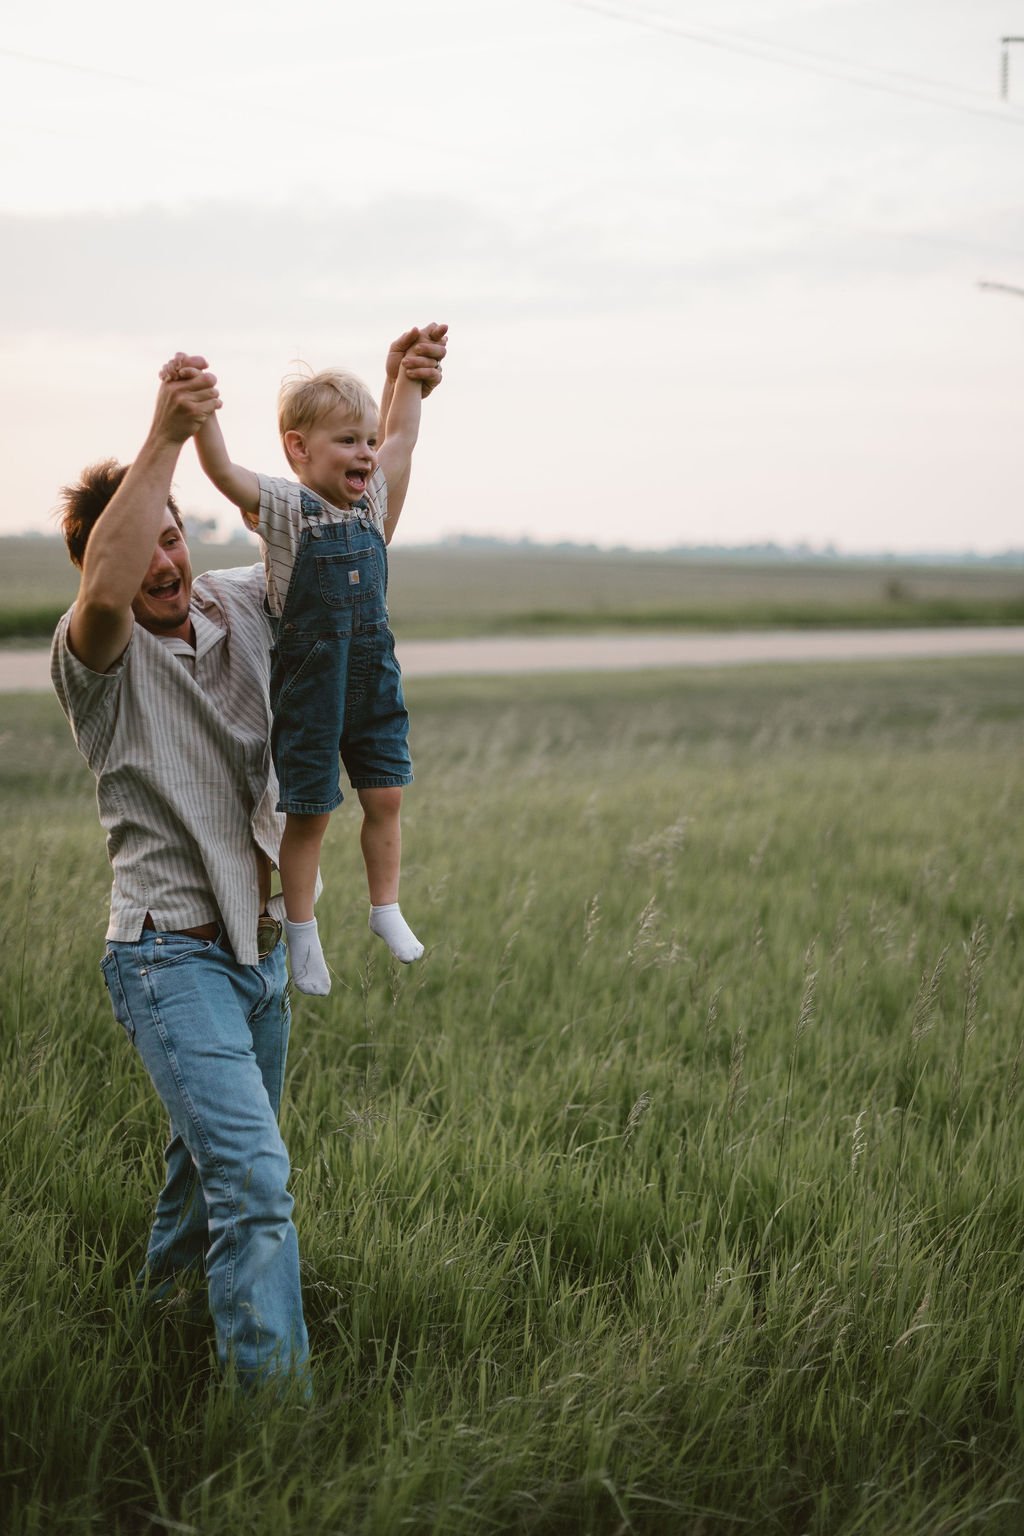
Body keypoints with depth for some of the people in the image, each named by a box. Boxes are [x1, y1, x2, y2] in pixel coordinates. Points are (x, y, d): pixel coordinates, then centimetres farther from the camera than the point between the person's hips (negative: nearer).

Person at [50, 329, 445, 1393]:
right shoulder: (98, 659, -13)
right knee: (253, 1178, -20)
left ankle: (164, 1296, 48)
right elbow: (104, 594, -38)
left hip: (259, 949, 7)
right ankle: (274, 1394, -18)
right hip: (170, 957, -7)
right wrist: (165, 439, -42)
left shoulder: (242, 605, 4)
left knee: (216, 1162, 24)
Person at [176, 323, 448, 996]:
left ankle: (386, 909, 23)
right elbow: (222, 469, -28)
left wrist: (411, 371, 21)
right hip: (310, 681, -5)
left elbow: (401, 435, 18)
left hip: (373, 675, 5)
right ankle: (301, 929, 17)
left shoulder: (372, 499, 5)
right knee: (310, 809, 4)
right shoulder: (283, 507, -12)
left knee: (385, 795, 7)